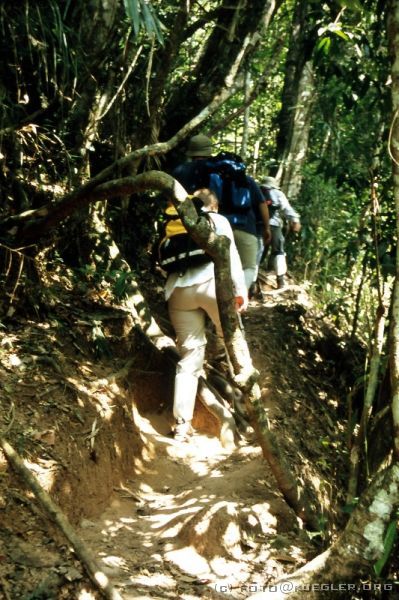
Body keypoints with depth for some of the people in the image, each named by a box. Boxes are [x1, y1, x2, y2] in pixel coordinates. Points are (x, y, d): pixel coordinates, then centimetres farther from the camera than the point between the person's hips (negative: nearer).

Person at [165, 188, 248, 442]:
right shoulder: (218, 220, 18)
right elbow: (230, 254, 4)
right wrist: (241, 288, -1)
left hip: (178, 289, 4)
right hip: (211, 282, -4)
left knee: (190, 355, 4)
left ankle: (183, 424, -3)